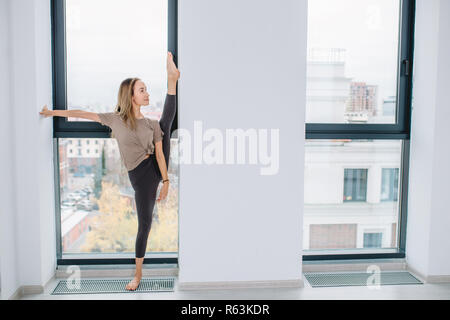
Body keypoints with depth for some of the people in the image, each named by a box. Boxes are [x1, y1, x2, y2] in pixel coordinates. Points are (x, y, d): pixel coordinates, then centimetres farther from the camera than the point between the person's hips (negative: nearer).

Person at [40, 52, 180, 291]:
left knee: (166, 123, 3)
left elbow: (160, 154, -4)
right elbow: (84, 114, 3)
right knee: (144, 224, 2)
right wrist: (53, 113, 4)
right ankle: (138, 274, 18)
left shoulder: (152, 125, 3)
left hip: (157, 168, 3)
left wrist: (166, 182, -11)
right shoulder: (115, 119, -3)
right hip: (140, 176, -3)